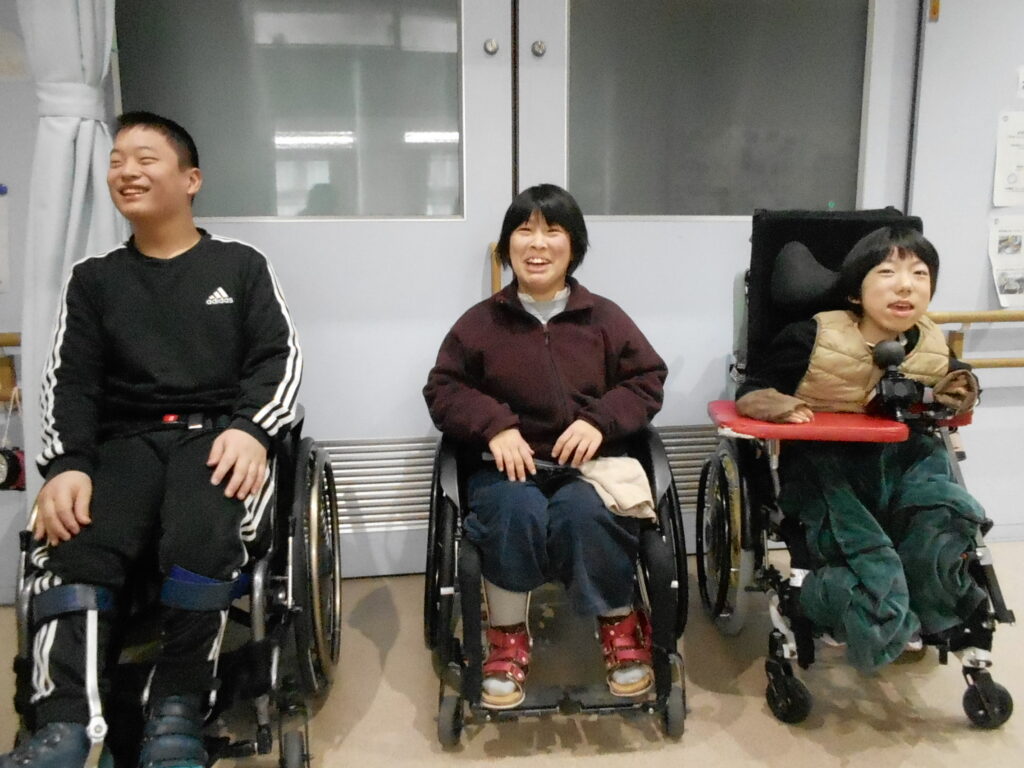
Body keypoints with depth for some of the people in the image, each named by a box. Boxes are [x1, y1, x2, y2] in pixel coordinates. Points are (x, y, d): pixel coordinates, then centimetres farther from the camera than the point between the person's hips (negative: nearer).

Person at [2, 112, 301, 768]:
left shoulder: (241, 265, 14)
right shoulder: (94, 278, 19)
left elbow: (280, 357, 4)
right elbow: (70, 381, 10)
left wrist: (249, 429, -16)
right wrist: (69, 464, -10)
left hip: (218, 432, -2)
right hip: (126, 438, 3)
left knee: (202, 535, -34)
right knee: (73, 544, -28)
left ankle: (178, 709, -20)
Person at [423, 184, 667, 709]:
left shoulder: (604, 318, 7)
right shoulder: (479, 322, 5)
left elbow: (648, 381, 9)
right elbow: (442, 390, 6)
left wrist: (600, 420, -10)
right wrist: (495, 425, -13)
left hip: (586, 464, 0)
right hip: (508, 466, 0)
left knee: (584, 515, -33)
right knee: (516, 511, -34)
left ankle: (620, 624, -3)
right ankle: (507, 637, -8)